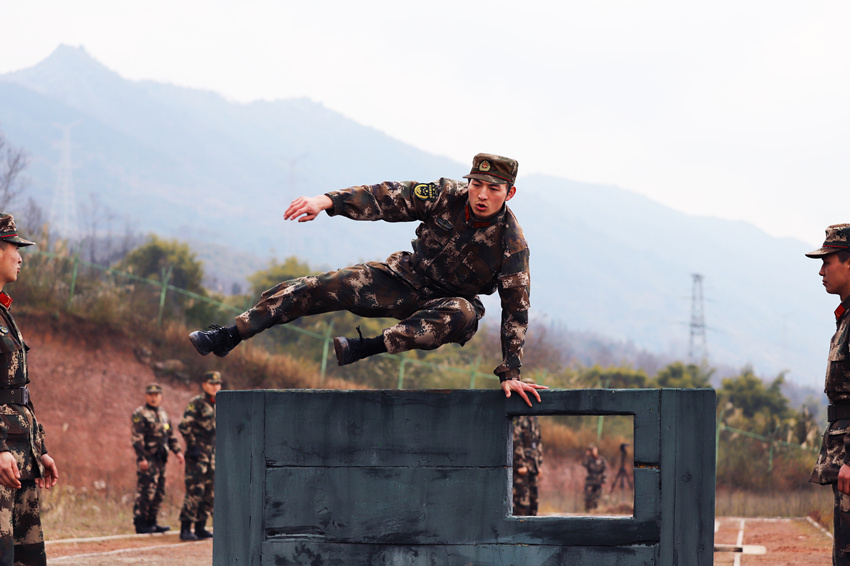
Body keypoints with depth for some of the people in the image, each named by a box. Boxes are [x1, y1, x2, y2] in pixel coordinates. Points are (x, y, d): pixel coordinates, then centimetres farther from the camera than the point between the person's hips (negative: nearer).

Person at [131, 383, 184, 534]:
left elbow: (171, 435, 24)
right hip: (148, 458, -8)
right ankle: (140, 523, -7)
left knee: (159, 493, 10)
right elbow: (137, 438, -13)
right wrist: (141, 458, -20)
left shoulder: (163, 414, 19)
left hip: (161, 459, 8)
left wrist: (177, 451, 11)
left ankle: (151, 522, 17)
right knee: (146, 491, -11)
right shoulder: (140, 414, -6)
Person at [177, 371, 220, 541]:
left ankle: (200, 527, 15)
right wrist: (192, 446, -17)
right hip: (197, 455, -8)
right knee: (195, 491, -12)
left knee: (209, 493, 8)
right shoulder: (196, 403, -8)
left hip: (212, 455, 8)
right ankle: (185, 529, -11)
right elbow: (184, 426, -13)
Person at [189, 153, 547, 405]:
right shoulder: (447, 196, -16)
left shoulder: (512, 243, -23)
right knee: (318, 288, -8)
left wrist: (510, 373, -27)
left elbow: (516, 308, -22)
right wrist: (327, 201, -34)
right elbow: (388, 198, -20)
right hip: (406, 277, 3)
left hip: (446, 304, -3)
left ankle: (367, 347, -38)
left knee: (463, 314, -41)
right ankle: (230, 336, 0)